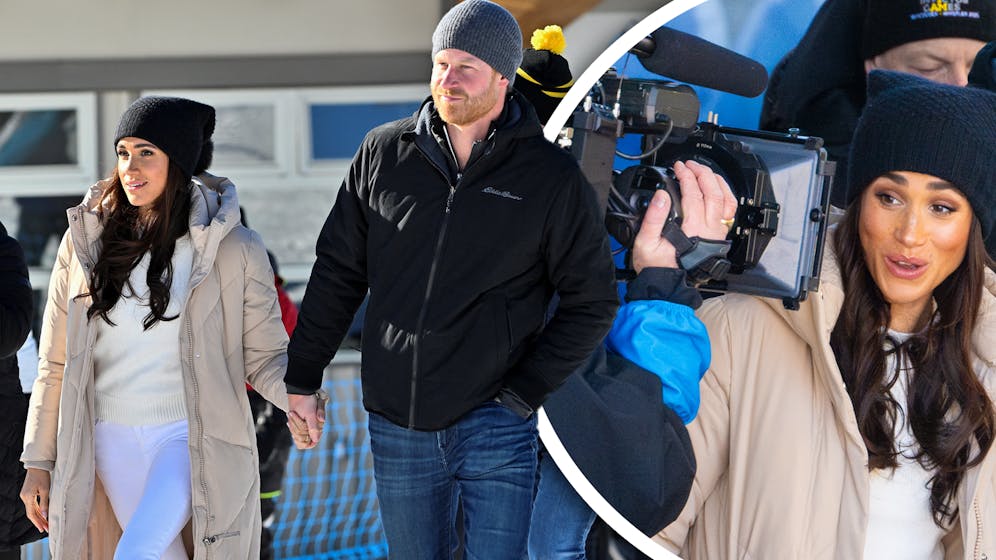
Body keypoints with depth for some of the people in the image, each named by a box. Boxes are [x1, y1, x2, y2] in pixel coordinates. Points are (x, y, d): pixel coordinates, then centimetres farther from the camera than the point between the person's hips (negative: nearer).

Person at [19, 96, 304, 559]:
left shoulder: (234, 249, -5)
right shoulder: (86, 240, 3)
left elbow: (264, 355, 1)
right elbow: (56, 364, 8)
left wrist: (299, 394, -22)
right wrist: (38, 461, 7)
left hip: (193, 439, -3)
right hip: (112, 440, 3)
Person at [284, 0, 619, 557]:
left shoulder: (553, 177, -4)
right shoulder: (384, 152, 4)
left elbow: (592, 301, 0)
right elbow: (338, 272, 11)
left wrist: (522, 393, -6)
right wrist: (302, 378, 9)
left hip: (493, 425, -3)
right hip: (396, 426, 3)